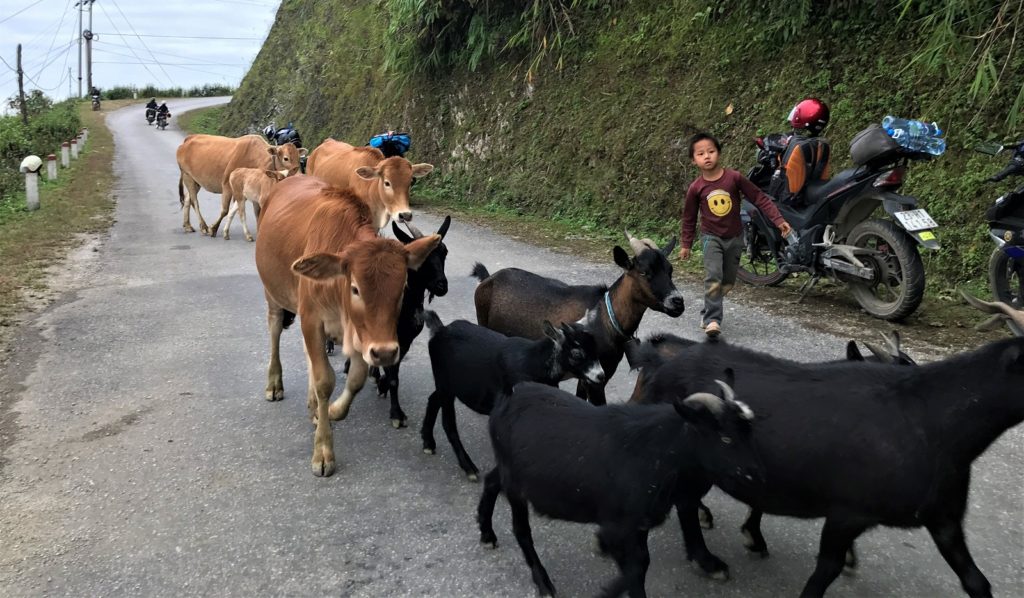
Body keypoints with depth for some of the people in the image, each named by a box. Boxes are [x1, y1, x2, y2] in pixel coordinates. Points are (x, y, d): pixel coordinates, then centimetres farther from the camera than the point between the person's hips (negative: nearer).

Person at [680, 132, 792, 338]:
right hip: (712, 237, -2)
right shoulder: (695, 188, -11)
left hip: (735, 237, 2)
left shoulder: (734, 177, -14)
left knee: (728, 281, 11)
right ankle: (712, 320, -14)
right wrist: (686, 244, 8)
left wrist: (778, 219, -15)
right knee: (713, 278, -19)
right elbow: (689, 218, 2)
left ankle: (708, 311, 34)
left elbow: (759, 198, -9)